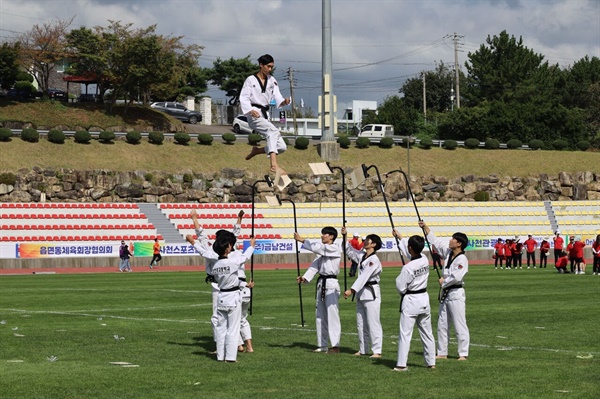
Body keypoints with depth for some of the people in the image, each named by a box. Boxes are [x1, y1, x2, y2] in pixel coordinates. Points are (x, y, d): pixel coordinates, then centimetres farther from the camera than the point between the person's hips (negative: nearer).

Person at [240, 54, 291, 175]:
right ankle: (274, 165, -47)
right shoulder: (251, 80, -1)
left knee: (281, 147, -3)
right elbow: (243, 98, -9)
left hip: (265, 115, 7)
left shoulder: (272, 81, 15)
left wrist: (284, 101, -19)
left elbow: (277, 97, 5)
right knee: (273, 130, -35)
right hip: (254, 115, -7)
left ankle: (256, 150, 23)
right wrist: (250, 110, -27)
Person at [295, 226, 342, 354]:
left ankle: (335, 346, -10)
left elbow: (317, 247, -22)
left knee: (332, 315, -11)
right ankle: (322, 345, 19)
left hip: (331, 285, -9)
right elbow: (315, 266, 7)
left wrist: (302, 240, -19)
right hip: (321, 284, 9)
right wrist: (305, 277, -7)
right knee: (320, 316, 12)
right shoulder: (322, 251, 15)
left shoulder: (335, 249, -10)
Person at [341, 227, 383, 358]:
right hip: (361, 293, 9)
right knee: (361, 323, 14)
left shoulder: (374, 260, -18)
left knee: (373, 323, -8)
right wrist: (345, 237, 9)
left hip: (371, 294, -9)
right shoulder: (362, 256, 9)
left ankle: (377, 351, -6)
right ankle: (363, 349, 24)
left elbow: (364, 277, -26)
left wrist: (352, 290, -33)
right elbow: (349, 251, 23)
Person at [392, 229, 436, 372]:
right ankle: (431, 362, 18)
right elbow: (412, 254, 18)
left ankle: (401, 364, -4)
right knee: (427, 333, 13)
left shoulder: (407, 268, -22)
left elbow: (401, 287, -16)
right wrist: (400, 237, 27)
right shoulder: (425, 260, -3)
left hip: (410, 301, -7)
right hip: (424, 299, 7)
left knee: (405, 333, -3)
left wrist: (398, 278, 7)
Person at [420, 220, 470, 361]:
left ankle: (463, 354, -3)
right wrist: (426, 227, 16)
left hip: (456, 294, -9)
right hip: (445, 294, 9)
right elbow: (436, 241, 18)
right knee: (442, 324, 13)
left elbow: (457, 277, -27)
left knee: (460, 325, -6)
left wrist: (444, 281, -12)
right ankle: (442, 353, 20)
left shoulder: (462, 259, -16)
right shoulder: (448, 253, 9)